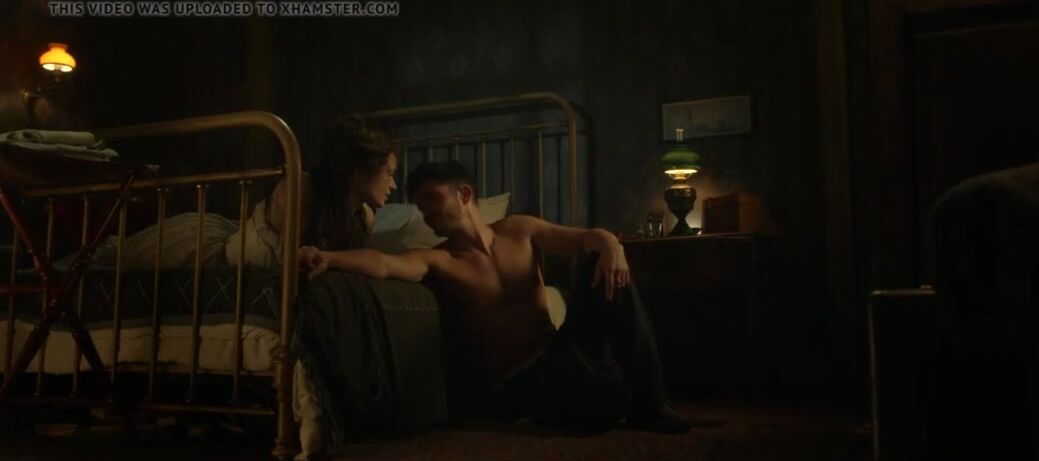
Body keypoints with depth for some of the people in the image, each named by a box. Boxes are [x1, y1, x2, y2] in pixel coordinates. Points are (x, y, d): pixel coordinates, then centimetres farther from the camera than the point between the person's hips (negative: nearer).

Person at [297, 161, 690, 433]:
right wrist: (329, 258, -47)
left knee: (606, 269, -15)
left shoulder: (519, 230, 9)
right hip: (519, 385, -5)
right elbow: (385, 264, -26)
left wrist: (609, 245, -21)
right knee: (608, 398, -34)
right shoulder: (436, 260, -5)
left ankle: (649, 401, -8)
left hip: (563, 353, 5)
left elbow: (587, 237, 4)